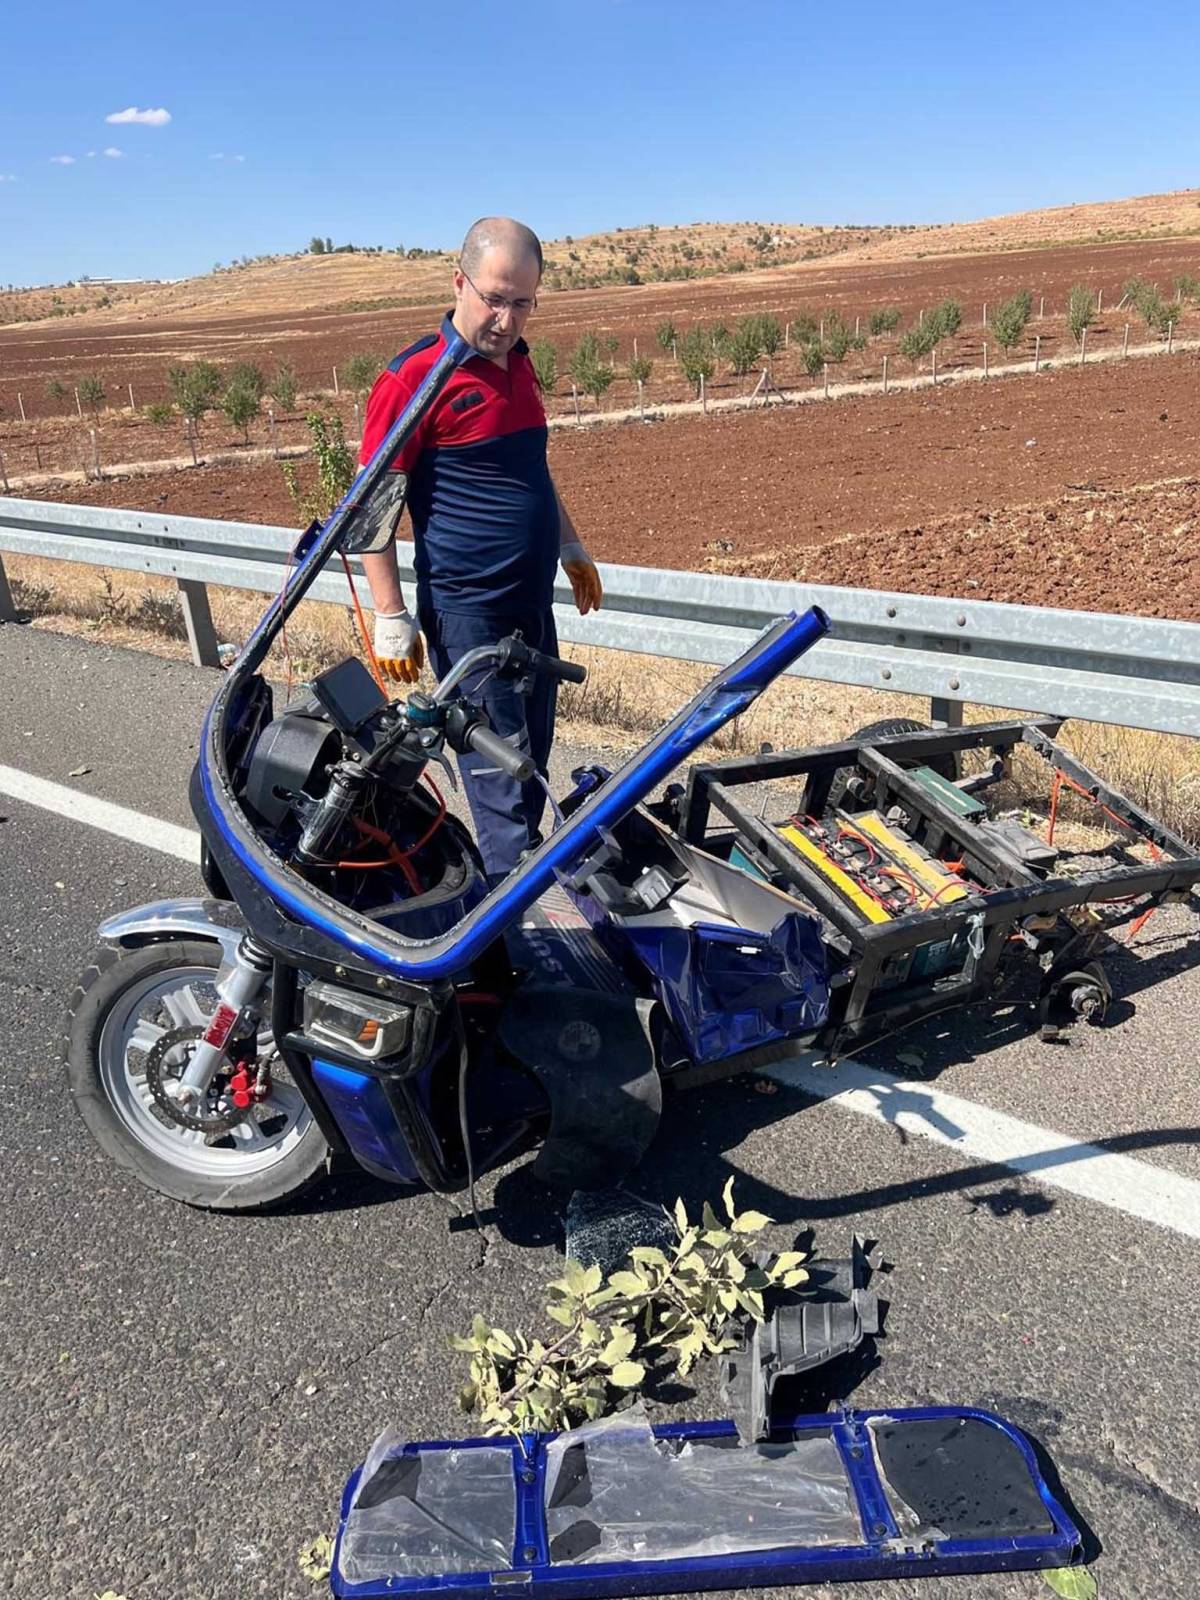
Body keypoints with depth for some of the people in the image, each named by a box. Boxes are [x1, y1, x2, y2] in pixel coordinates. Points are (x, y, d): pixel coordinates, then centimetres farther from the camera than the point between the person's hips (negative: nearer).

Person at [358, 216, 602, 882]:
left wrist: (570, 545, 27)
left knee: (531, 759, 16)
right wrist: (390, 618, -15)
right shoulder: (413, 376, -13)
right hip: (466, 612, -8)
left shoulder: (518, 364, 12)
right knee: (501, 773, -5)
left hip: (532, 603, 8)